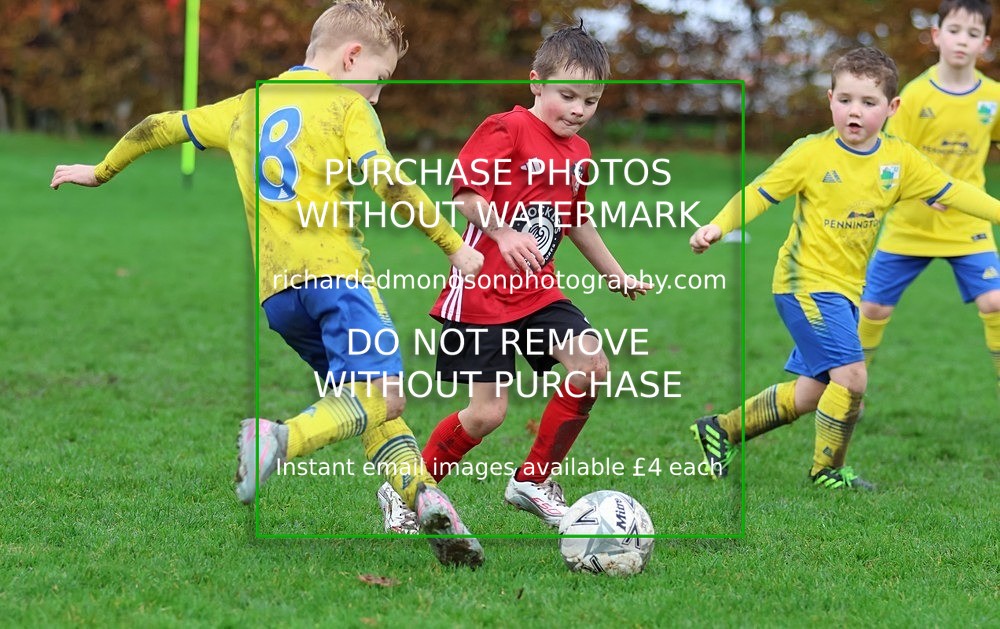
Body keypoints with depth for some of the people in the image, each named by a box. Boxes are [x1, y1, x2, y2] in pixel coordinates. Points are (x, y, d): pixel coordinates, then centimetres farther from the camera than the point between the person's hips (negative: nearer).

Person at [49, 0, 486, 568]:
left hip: (275, 287, 6)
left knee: (364, 398, 11)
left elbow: (162, 126, 32)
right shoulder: (347, 106, 5)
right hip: (335, 267, -6)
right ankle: (282, 440, -38)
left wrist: (101, 171, 47)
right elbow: (388, 182, -9)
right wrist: (454, 246, -6)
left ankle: (421, 493, -11)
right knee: (382, 395, -15)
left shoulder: (246, 108, 23)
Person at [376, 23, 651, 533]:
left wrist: (615, 274, 32)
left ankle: (533, 481, 5)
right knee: (487, 413, -9)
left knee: (592, 366, -12)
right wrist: (503, 235, -33)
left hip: (537, 290, 7)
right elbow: (465, 193, -19)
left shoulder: (578, 154, 13)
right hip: (482, 293, -7)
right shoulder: (507, 129, -11)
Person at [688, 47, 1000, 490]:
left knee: (810, 393, 11)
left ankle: (720, 430, 28)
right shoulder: (810, 154, -11)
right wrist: (717, 226, -21)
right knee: (851, 375, -17)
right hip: (806, 282, -7)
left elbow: (949, 192, 6)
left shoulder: (900, 161, 2)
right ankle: (827, 470, 2)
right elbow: (759, 193, -8)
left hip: (845, 289, 7)